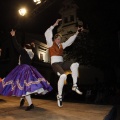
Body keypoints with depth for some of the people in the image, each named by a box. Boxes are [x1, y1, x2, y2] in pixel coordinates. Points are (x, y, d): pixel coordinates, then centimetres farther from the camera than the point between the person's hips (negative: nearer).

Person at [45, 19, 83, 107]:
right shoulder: (51, 44, 6)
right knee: (63, 75, -32)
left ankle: (75, 86, -19)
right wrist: (54, 25, -11)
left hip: (62, 63, 6)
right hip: (55, 63, -6)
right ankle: (59, 96, -17)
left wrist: (77, 33, 17)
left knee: (75, 65, -20)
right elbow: (47, 34, -7)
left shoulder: (62, 45, 21)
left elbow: (70, 41, 23)